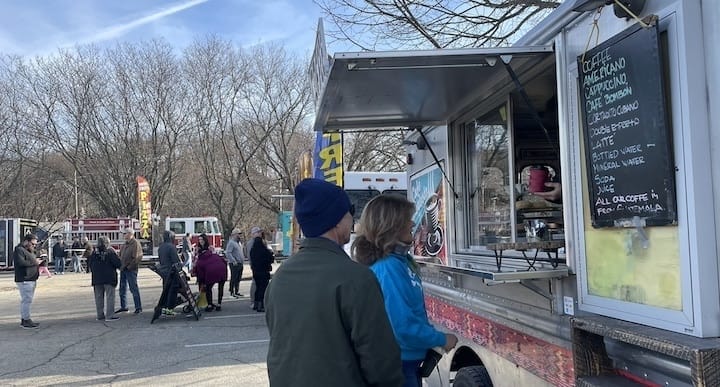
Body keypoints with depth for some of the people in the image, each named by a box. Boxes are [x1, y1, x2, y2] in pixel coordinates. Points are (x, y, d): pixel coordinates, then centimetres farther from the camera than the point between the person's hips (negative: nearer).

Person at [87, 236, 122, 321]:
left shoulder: (94, 253, 3)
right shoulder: (110, 252, -11)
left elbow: (89, 264, 9)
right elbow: (118, 263, -13)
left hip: (97, 278, 5)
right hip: (109, 279, -5)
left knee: (99, 297, 13)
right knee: (110, 297, 0)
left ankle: (100, 315, 18)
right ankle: (109, 315, -3)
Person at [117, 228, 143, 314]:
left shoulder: (136, 244, -12)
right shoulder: (125, 244, 15)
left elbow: (138, 257, -18)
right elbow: (121, 256, 23)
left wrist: (129, 266, -17)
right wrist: (121, 265, 8)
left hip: (131, 270, -9)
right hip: (123, 269, 9)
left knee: (133, 288, -6)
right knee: (122, 288, 15)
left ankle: (138, 308, 0)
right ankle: (123, 306, 26)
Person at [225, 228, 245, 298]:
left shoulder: (238, 242, 18)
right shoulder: (231, 242, -11)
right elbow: (227, 253, -20)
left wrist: (243, 260, 18)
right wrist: (233, 261, -24)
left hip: (240, 264, 9)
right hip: (234, 264, -9)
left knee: (238, 279, 12)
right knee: (233, 278, -6)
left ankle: (236, 292, 18)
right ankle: (232, 292, -2)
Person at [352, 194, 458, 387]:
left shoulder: (399, 260, 5)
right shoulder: (388, 267, -24)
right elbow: (403, 326, -27)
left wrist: (434, 337, 10)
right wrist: (441, 339, -13)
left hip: (408, 359, 9)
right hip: (398, 364, -9)